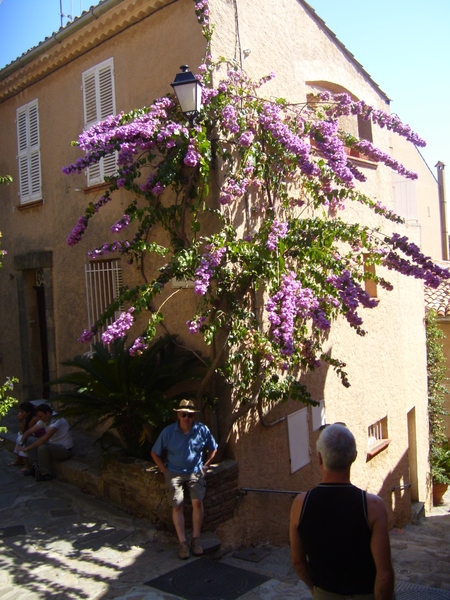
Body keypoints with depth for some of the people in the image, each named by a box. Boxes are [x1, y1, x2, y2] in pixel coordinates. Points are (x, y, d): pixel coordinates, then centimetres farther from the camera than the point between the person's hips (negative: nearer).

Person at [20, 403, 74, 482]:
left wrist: (28, 448, -27)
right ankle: (36, 466, 0)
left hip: (65, 449, -9)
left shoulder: (57, 421, -26)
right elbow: (28, 432, 5)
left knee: (42, 447, -34)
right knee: (29, 440, 0)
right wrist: (21, 443, -13)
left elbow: (44, 439, -34)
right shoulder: (44, 420, 1)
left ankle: (46, 474, -14)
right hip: (53, 445, 9)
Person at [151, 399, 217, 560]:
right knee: (177, 506, -9)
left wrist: (204, 466, 4)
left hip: (195, 472, 1)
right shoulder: (168, 432, -10)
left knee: (197, 502, -15)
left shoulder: (203, 430, -7)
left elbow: (212, 449, 11)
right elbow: (155, 453, 2)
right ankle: (182, 542, -1)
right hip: (174, 473, 0)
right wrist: (164, 470, -3)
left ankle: (196, 539, -2)